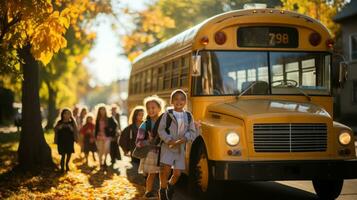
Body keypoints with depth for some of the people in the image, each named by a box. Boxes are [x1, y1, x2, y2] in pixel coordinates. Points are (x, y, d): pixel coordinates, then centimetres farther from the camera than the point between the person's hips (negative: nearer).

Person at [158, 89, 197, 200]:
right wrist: (169, 140, -19)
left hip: (180, 148, 3)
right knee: (165, 169, -16)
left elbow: (192, 132, 4)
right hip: (167, 147, -3)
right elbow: (161, 130, -6)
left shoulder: (188, 116, 4)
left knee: (177, 173, 4)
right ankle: (163, 190, 5)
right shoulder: (167, 114, -4)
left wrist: (184, 139, -15)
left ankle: (170, 186, 34)